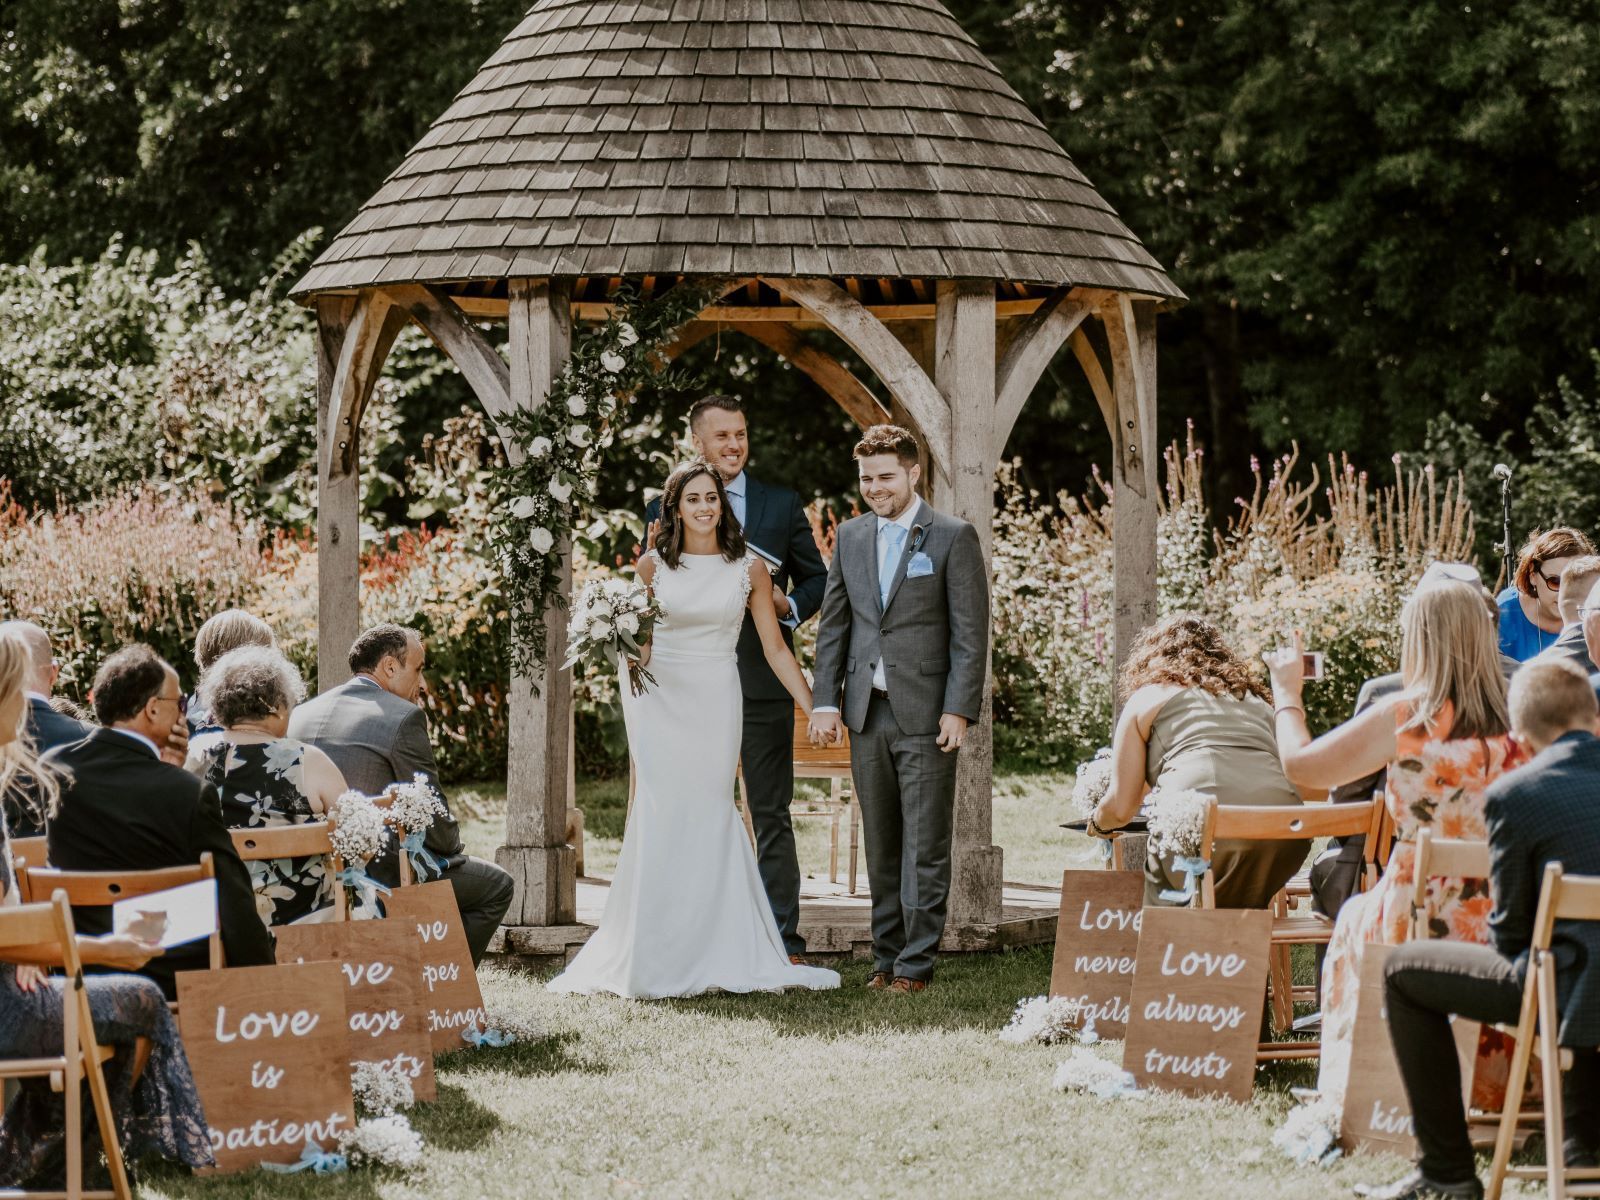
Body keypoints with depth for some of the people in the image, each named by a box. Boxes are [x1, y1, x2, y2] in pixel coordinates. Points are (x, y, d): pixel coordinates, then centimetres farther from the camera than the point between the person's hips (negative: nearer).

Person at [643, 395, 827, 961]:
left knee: (772, 816, 1)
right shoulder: (664, 511, 8)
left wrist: (788, 605, -7)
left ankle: (783, 942, 4)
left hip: (763, 684, 0)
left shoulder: (782, 506, 9)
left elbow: (817, 579, 13)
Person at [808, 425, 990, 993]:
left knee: (924, 846, -4)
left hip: (926, 715, -5)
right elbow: (833, 625, 14)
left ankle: (916, 963, -1)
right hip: (867, 713, 5)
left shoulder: (953, 537, -3)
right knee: (881, 846, 10)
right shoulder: (851, 537, 12)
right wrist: (826, 702, 5)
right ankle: (886, 957, 16)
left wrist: (958, 710, -13)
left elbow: (971, 633, -6)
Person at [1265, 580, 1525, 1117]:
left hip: (1421, 925, -3)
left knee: (1354, 919, 30)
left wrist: (1286, 692, 12)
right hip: (1505, 926, 3)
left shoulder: (1406, 716, -13)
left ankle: (1351, 1083, 38)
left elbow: (1301, 765, -5)